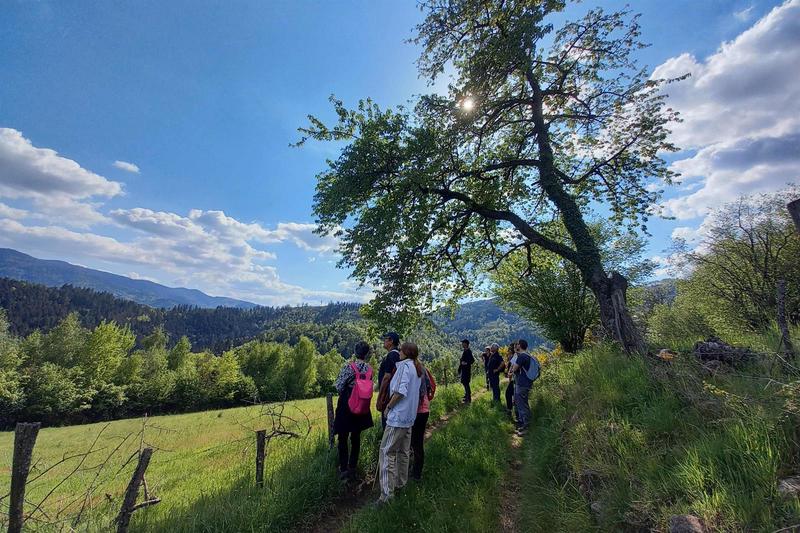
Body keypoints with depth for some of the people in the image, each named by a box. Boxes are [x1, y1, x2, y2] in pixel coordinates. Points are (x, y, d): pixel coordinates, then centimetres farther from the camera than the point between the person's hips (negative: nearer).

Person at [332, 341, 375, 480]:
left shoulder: (349, 366, -18)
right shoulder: (369, 369, -5)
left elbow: (339, 386, -16)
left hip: (346, 405, -5)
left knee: (343, 437, 8)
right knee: (356, 437, 16)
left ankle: (344, 469, 12)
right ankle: (352, 468, 26)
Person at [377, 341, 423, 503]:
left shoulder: (404, 365, -14)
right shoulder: (418, 368, 11)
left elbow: (401, 391, -22)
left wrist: (388, 406, -11)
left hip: (398, 415, -9)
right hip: (410, 416, 9)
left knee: (387, 452, -5)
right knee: (403, 452, 19)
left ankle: (387, 492, -5)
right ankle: (401, 483, 31)